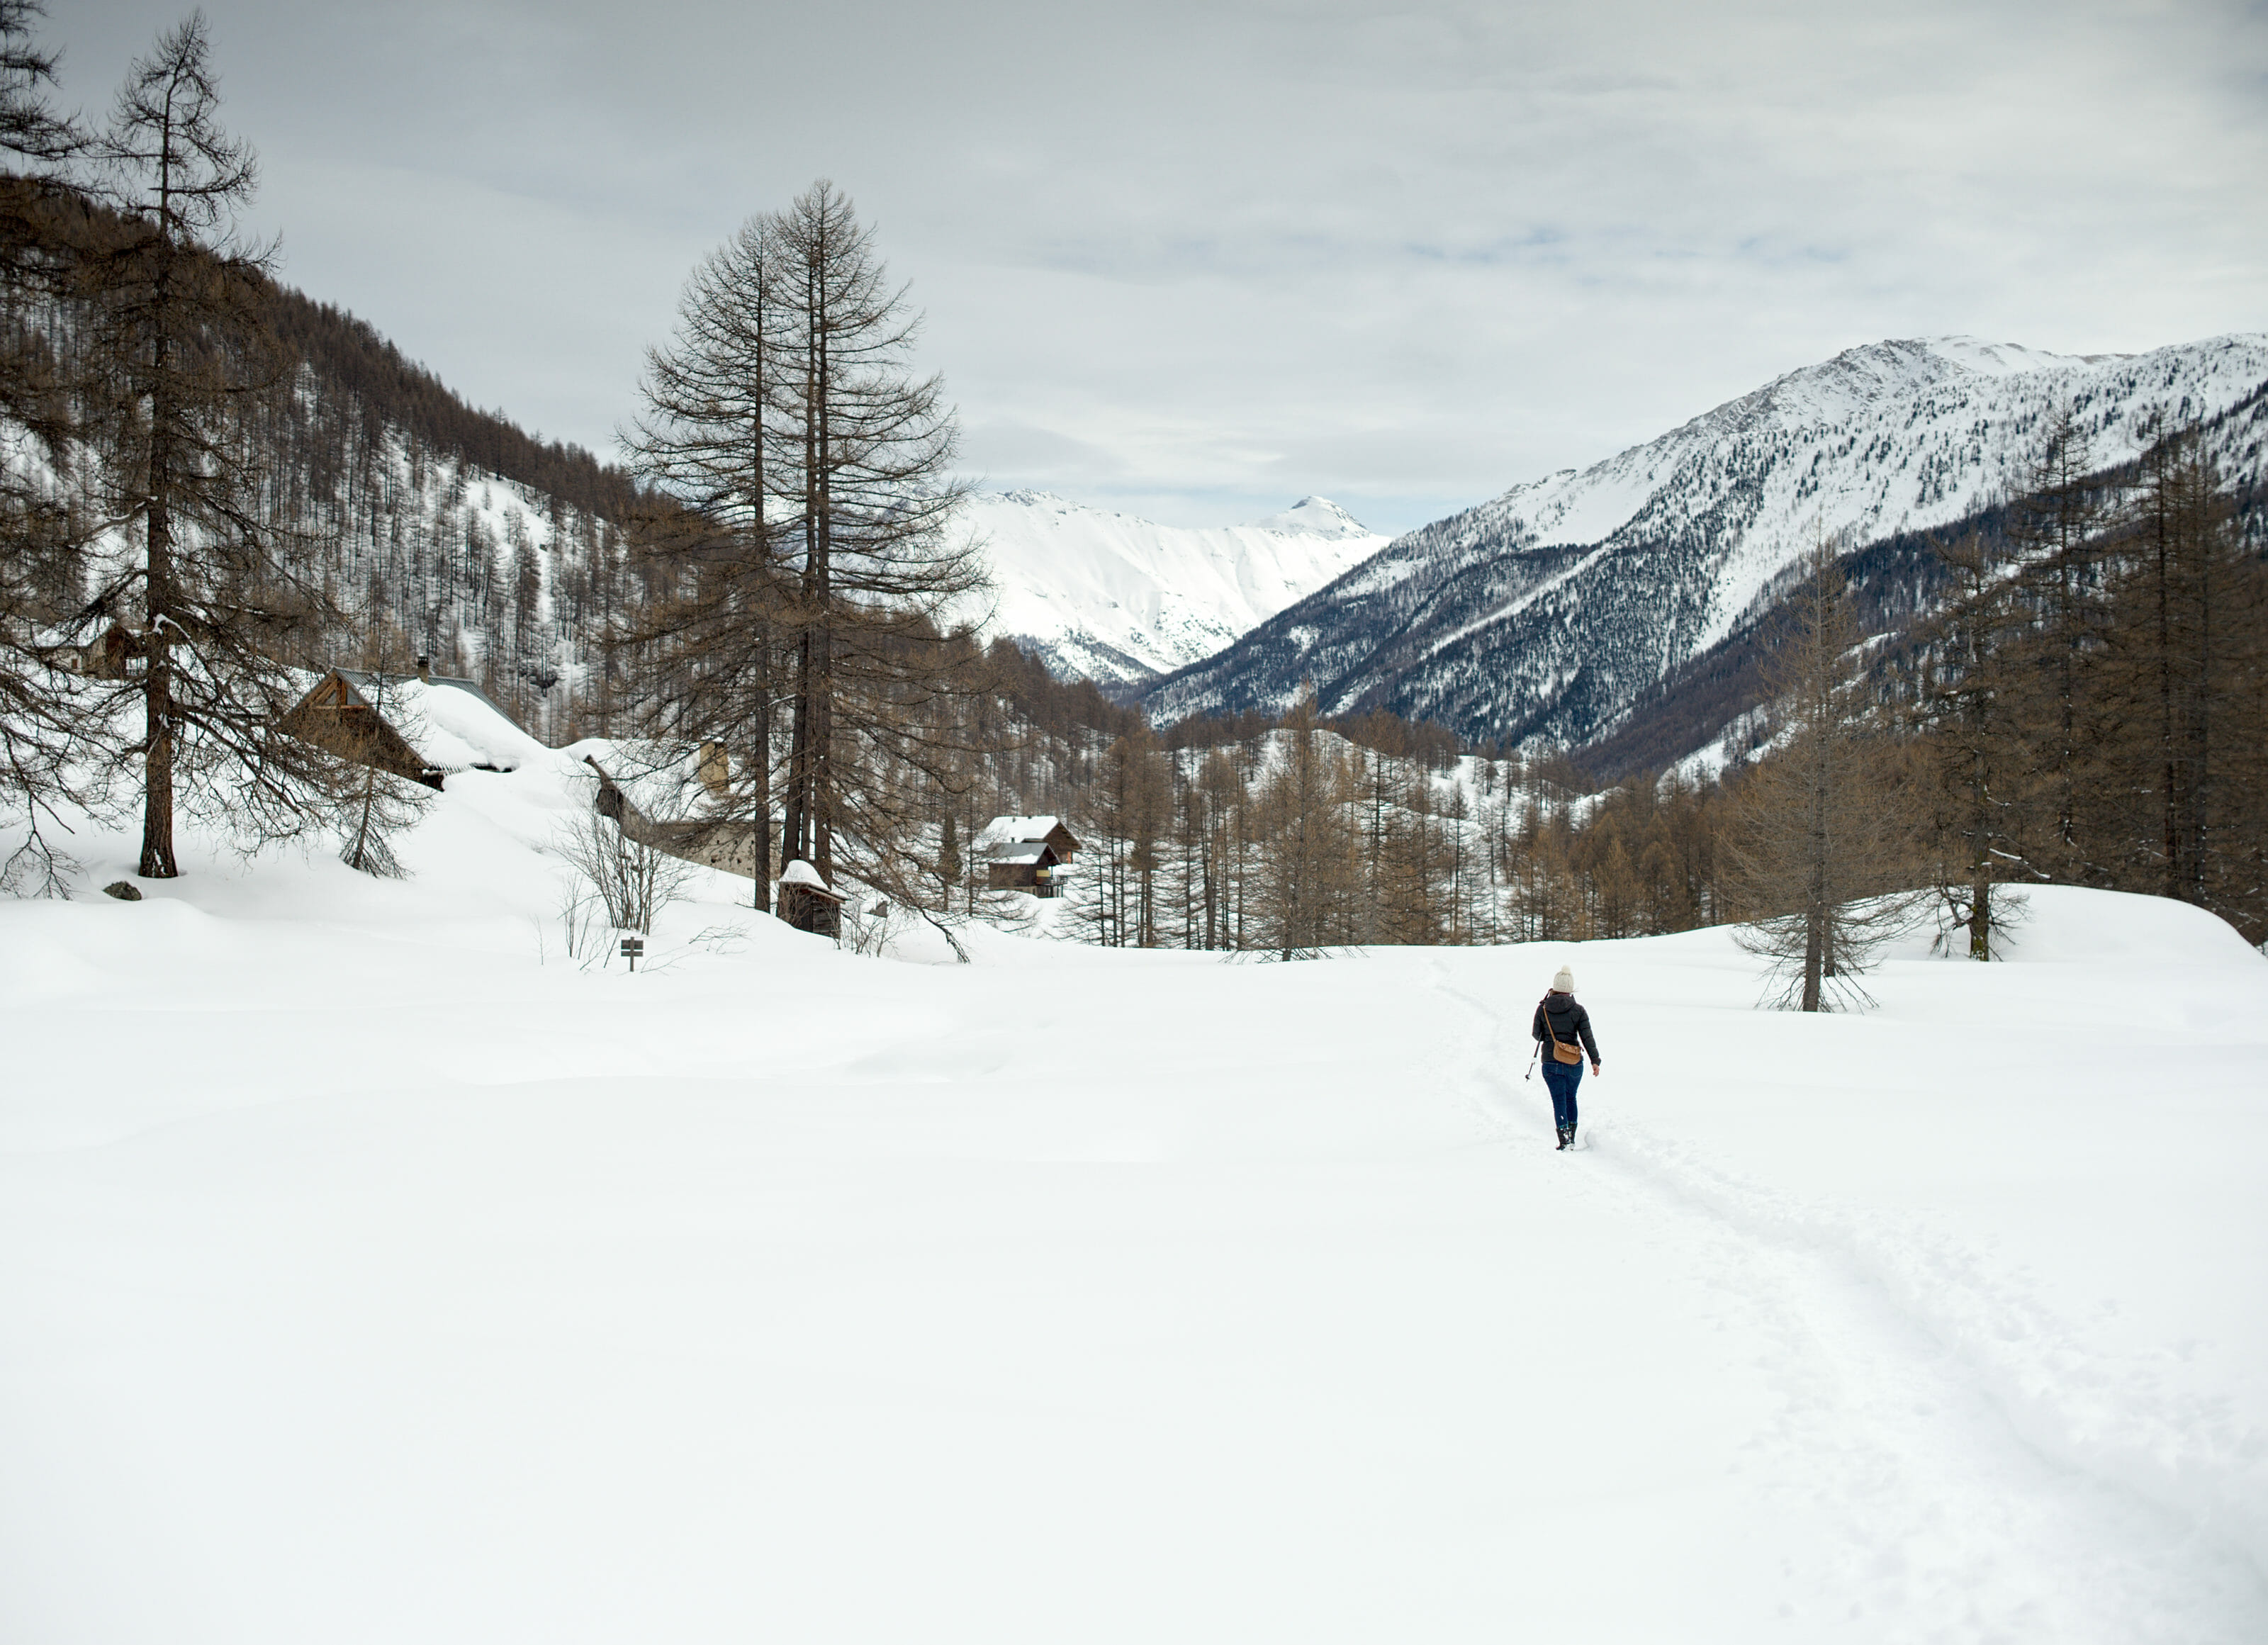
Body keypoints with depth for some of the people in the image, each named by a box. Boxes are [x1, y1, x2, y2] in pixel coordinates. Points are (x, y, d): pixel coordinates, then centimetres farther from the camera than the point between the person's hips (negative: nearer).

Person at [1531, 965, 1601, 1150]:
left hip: (1550, 1062, -1)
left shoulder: (1542, 1009, -2)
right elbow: (1587, 1037, -8)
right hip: (1574, 1063, 1)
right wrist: (1595, 1060, -8)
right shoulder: (1578, 1011, -3)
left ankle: (1565, 1139, -9)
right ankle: (1571, 1137, 22)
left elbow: (1537, 1035, 7)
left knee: (1559, 1100, 3)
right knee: (1571, 1098, 20)